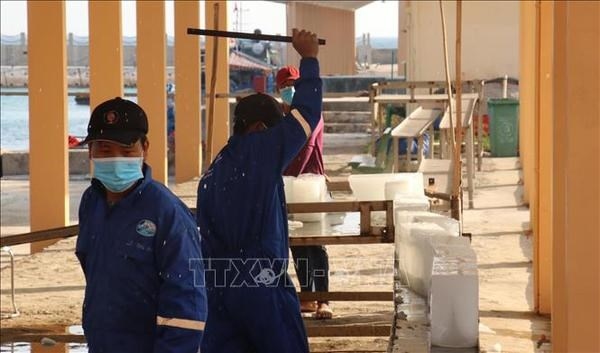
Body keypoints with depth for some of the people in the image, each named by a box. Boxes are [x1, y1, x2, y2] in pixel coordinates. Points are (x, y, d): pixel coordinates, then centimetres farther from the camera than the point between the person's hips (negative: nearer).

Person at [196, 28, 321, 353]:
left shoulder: (211, 173, 12)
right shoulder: (260, 153, -9)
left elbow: (208, 239, 14)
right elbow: (305, 114, -4)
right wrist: (309, 59, 9)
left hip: (219, 289, 7)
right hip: (263, 286, -6)